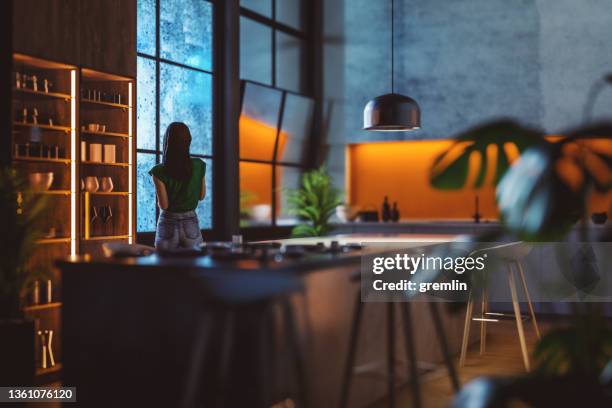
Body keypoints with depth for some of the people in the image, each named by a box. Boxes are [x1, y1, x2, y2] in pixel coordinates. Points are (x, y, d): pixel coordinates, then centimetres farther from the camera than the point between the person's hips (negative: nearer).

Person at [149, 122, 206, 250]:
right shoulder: (199, 166, -4)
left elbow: (164, 205, -10)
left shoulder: (160, 172, -12)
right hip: (191, 224, 2)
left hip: (168, 225, -2)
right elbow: (201, 196, 7)